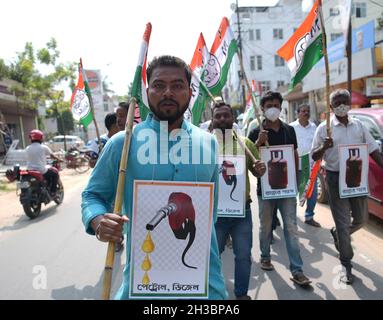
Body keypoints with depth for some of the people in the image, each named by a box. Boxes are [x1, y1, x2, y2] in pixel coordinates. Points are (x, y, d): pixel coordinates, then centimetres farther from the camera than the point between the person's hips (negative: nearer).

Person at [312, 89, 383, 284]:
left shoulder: (359, 125, 6)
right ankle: (347, 266, 15)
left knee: (361, 219, 16)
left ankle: (337, 234, 45)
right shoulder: (324, 128, -4)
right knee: (343, 223, 1)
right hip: (336, 179, -4)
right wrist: (324, 147, -23)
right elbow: (315, 157, -3)